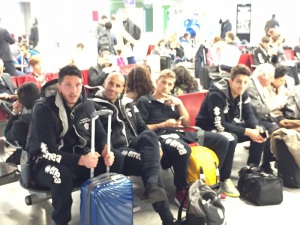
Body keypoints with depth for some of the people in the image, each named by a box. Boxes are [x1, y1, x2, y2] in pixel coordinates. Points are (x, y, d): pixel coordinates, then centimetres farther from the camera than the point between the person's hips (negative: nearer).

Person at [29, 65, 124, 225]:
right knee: (62, 173, -39)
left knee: (116, 158, -13)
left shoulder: (87, 105, -3)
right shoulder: (43, 110, -19)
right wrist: (81, 160, -36)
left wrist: (106, 152, -20)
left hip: (78, 159, 5)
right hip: (46, 164, -5)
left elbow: (101, 135, 3)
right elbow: (47, 152, -25)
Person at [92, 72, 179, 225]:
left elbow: (142, 127, 23)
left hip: (134, 144, 5)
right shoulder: (94, 105, 5)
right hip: (115, 150, -5)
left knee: (149, 135, -31)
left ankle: (152, 186, -45)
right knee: (148, 161, -31)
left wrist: (155, 145, 6)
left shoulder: (127, 103, 24)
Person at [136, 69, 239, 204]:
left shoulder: (172, 100, 23)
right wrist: (163, 124, -12)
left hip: (181, 133, 7)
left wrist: (179, 104, 4)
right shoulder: (144, 101, 6)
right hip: (161, 136, -7)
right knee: (183, 149, -44)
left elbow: (186, 124, 17)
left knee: (222, 141, -4)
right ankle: (181, 192, -23)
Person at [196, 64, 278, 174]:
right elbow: (220, 126, -29)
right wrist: (247, 132, -29)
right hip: (211, 129, -7)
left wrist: (257, 128, -22)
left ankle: (253, 167, 5)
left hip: (231, 124, 7)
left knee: (269, 129, -5)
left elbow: (249, 116, 1)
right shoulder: (216, 95, -27)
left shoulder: (242, 92, -5)